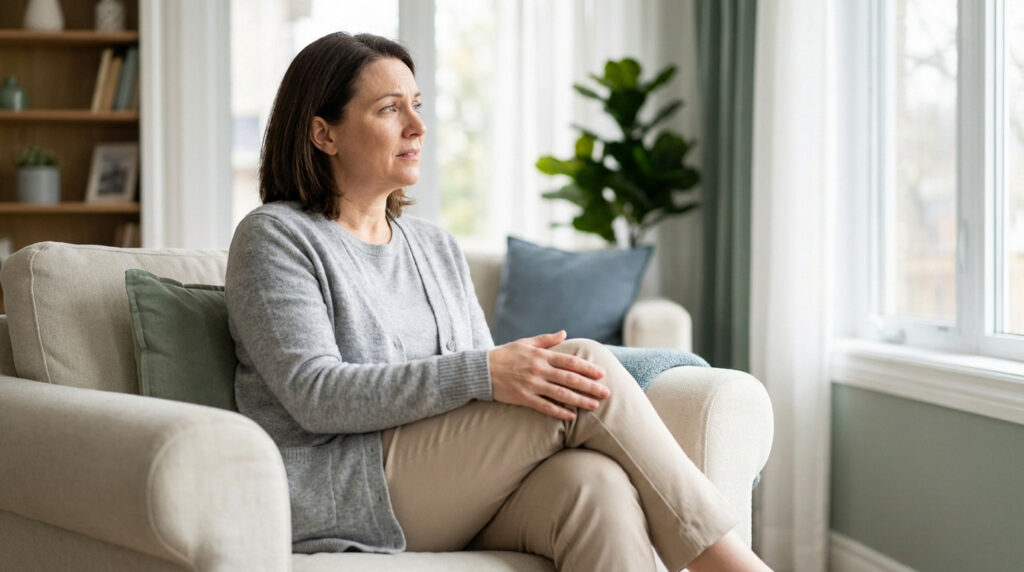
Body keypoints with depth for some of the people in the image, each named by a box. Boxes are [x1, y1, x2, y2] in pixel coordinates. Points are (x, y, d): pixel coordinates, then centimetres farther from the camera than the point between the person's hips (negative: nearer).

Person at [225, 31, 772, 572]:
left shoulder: (436, 248, 21)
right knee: (586, 360, -21)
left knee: (599, 483, -30)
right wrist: (481, 373, -23)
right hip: (340, 503, -6)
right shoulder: (274, 239, 1)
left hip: (453, 500, 6)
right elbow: (316, 395, -13)